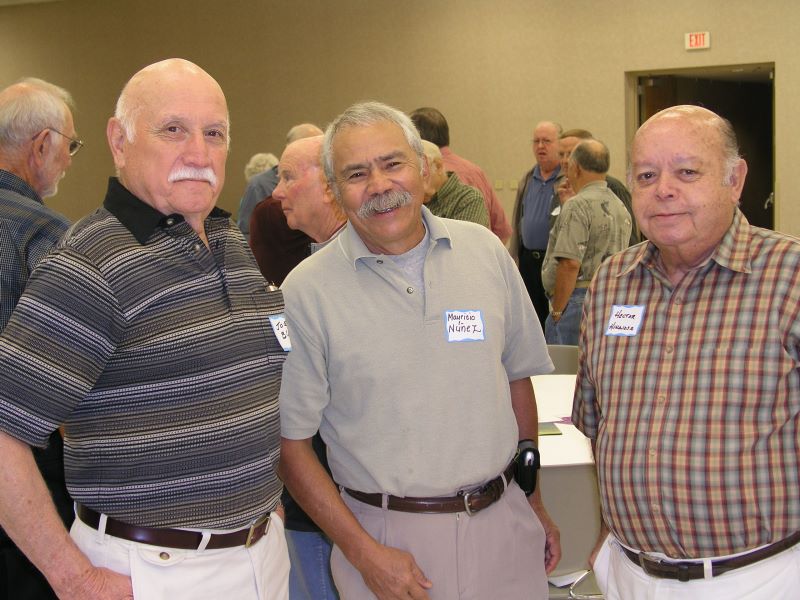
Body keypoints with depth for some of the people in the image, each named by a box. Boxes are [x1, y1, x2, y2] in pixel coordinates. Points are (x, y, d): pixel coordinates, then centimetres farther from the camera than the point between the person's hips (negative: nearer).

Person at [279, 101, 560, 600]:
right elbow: (290, 441, -7)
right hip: (390, 539, -3)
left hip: (504, 521, 3)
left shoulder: (486, 251, 1)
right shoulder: (306, 292, -9)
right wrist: (364, 554, -11)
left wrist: (535, 502, 12)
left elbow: (517, 378, 9)